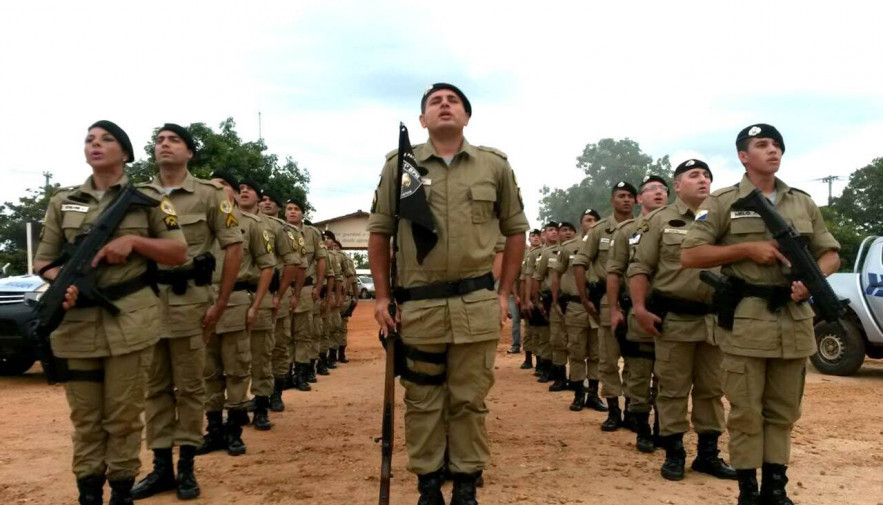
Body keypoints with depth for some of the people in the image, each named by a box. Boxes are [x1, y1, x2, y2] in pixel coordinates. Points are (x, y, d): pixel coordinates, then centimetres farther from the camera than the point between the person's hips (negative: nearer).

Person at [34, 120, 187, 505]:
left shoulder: (147, 197, 4)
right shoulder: (62, 201, 12)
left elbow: (179, 253, 4)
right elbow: (42, 260, 12)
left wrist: (134, 240, -11)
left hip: (130, 321, -2)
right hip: (76, 322, 3)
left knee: (124, 416, 3)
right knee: (84, 418, 8)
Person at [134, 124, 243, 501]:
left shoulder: (209, 194, 0)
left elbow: (234, 247, -3)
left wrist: (220, 303, -6)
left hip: (189, 301, -3)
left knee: (190, 386, 4)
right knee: (155, 387, 9)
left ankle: (186, 467, 15)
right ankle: (161, 467, 19)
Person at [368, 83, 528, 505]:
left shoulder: (495, 165, 3)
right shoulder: (399, 165, 2)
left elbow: (515, 230, 11)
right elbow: (379, 232, 7)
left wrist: (503, 293, 6)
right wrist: (382, 297, 3)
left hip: (477, 304, 0)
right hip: (418, 305, 0)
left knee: (470, 399, 8)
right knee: (422, 400, 10)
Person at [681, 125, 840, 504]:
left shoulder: (803, 203, 13)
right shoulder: (723, 202, -1)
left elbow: (831, 254, 16)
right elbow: (689, 255, -6)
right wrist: (747, 249, -14)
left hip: (794, 323, 4)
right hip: (745, 324, -4)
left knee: (783, 412, 12)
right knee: (746, 413, 2)